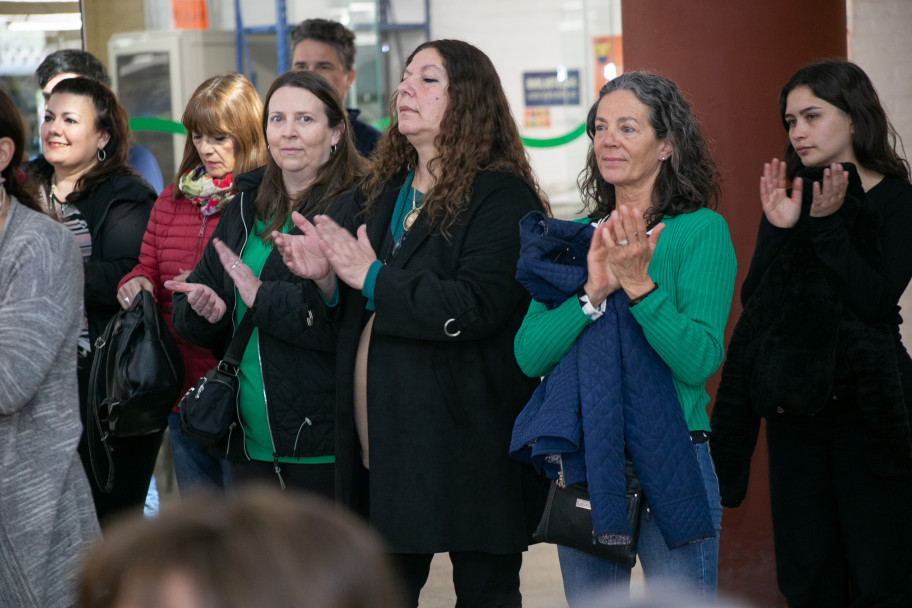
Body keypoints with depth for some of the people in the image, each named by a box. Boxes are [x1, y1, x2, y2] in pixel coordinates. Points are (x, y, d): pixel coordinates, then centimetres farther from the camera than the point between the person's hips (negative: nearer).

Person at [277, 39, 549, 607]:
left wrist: (372, 278, -14)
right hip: (385, 447, 7)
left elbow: (474, 307, -22)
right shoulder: (382, 194, 17)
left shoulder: (502, 197, -8)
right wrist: (329, 276, 1)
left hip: (469, 443, -7)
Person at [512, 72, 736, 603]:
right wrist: (593, 291, -15)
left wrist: (638, 284, -23)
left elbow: (701, 361, -15)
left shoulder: (702, 230, -5)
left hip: (670, 462, -4)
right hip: (583, 467, 5)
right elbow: (529, 355, -1)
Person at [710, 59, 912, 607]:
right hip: (793, 412, 5)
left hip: (866, 411, -5)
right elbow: (755, 302, 2)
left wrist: (829, 227, -16)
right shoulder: (790, 201, 11)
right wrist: (779, 232, -11)